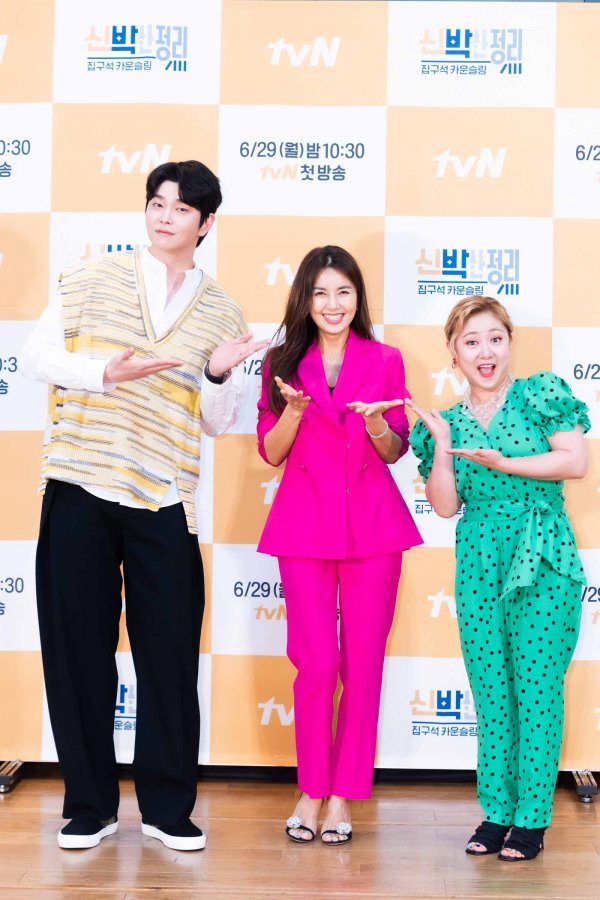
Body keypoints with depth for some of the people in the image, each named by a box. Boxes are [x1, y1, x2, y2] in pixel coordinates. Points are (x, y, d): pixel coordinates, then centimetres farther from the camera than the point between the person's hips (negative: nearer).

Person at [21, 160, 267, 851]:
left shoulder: (221, 314, 10)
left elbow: (218, 423, 10)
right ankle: (89, 805, 18)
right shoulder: (95, 278, 6)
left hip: (164, 501, 1)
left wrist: (218, 375, -10)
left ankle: (168, 807, 18)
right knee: (78, 645, 4)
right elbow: (36, 357, 1)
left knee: (169, 652, 2)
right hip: (79, 488, -1)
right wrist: (107, 372, -14)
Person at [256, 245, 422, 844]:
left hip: (372, 524, 1)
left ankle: (342, 796, 13)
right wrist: (294, 409, -14)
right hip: (306, 524, 0)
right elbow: (270, 452, 5)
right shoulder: (283, 363, 7)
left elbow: (395, 452, 8)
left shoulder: (385, 361, 6)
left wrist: (376, 423, -14)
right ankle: (310, 789, 15)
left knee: (363, 663, 2)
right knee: (316, 662, -3)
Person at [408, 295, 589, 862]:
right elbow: (445, 507, 4)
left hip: (542, 565, -3)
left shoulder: (540, 394, 1)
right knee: (491, 696, 8)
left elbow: (575, 461, -10)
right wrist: (442, 446, -6)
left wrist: (501, 463, -14)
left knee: (537, 691, -2)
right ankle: (496, 813, 18)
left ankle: (532, 820, 8)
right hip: (478, 568, 4)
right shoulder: (449, 421, 11)